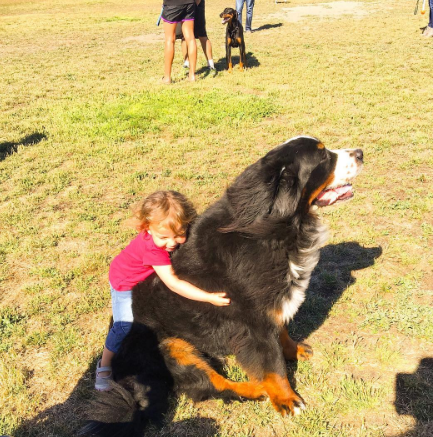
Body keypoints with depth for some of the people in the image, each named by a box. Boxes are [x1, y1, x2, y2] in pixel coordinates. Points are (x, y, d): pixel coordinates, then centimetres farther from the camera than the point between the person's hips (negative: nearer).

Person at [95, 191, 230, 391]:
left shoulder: (164, 230, -27)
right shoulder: (152, 248, -44)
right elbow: (173, 283, -45)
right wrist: (208, 297, -48)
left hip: (149, 277, 7)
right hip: (127, 281, -7)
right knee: (125, 325, -14)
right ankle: (104, 366, 6)